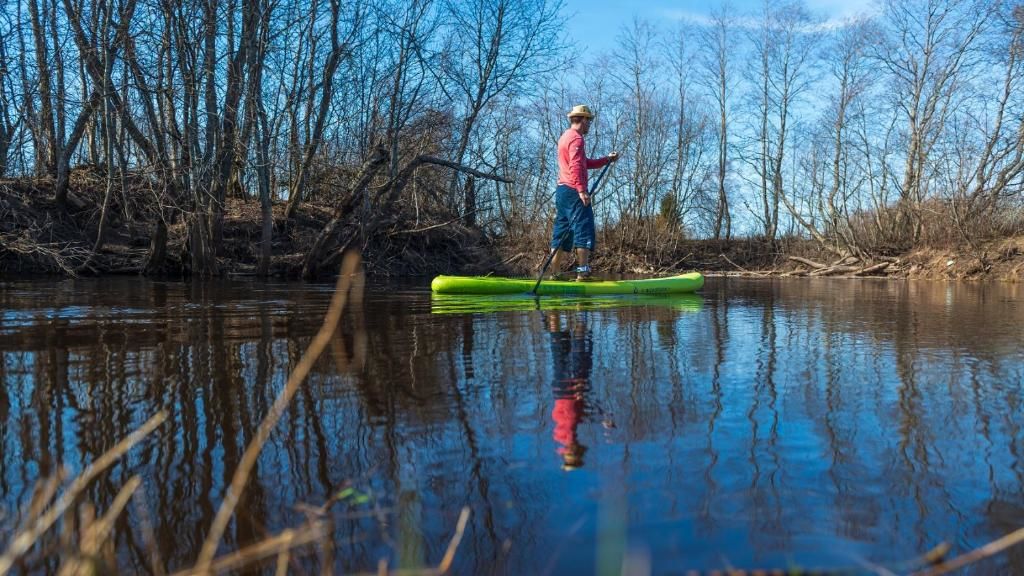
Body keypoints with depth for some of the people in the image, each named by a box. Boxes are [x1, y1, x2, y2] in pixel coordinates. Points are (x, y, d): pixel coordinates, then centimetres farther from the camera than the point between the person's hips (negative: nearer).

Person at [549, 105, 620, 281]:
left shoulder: (565, 137, 23)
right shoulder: (576, 138, -9)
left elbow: (585, 163, 26)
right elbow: (576, 166, -22)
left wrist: (607, 159, 24)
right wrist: (582, 190, -28)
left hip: (561, 190, 10)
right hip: (573, 191, -10)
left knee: (562, 233, 8)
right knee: (584, 230, -9)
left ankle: (555, 273, 7)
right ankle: (583, 272, -14)